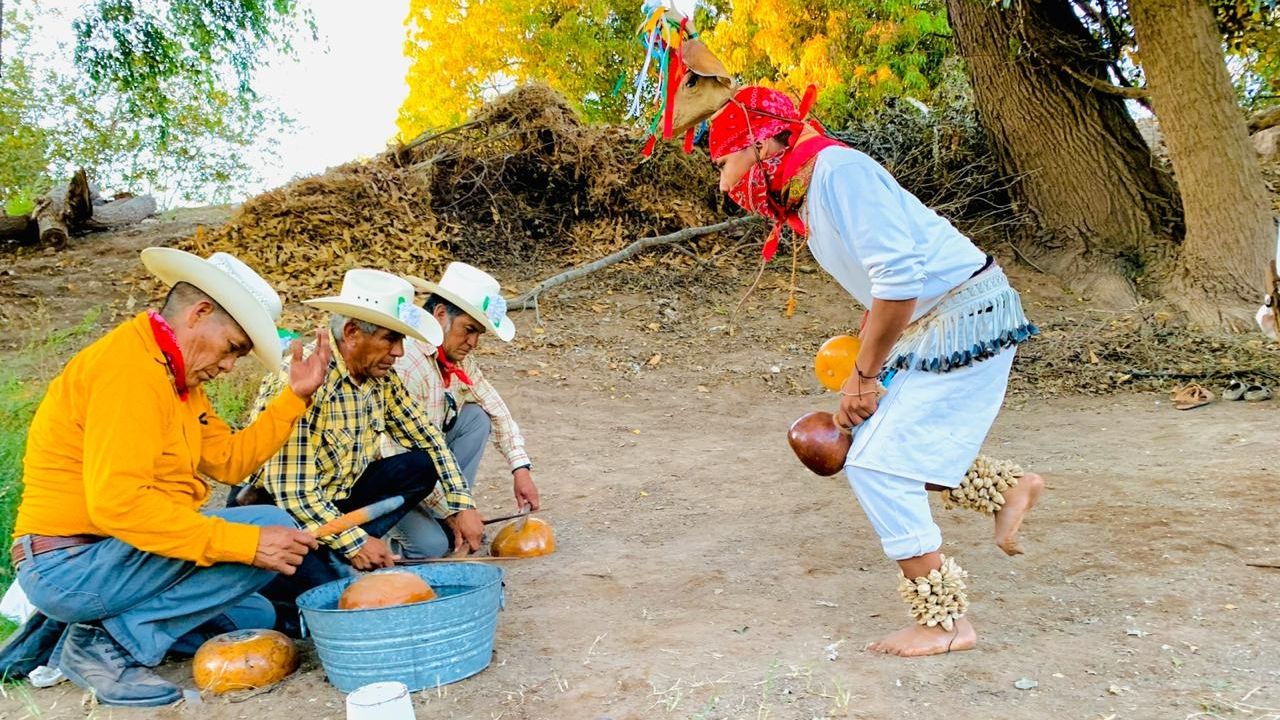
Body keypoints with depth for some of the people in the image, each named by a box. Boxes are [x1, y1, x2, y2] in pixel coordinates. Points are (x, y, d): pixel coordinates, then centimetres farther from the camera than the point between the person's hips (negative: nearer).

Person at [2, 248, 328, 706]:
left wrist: (294, 396, 4)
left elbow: (230, 461, 9)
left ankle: (65, 636, 16)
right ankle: (114, 643, -10)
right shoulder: (130, 366, -20)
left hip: (99, 557, 10)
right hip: (69, 564, -10)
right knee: (274, 529, -18)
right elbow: (117, 502, -30)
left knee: (254, 618, 21)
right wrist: (247, 542, -31)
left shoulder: (176, 375, 12)